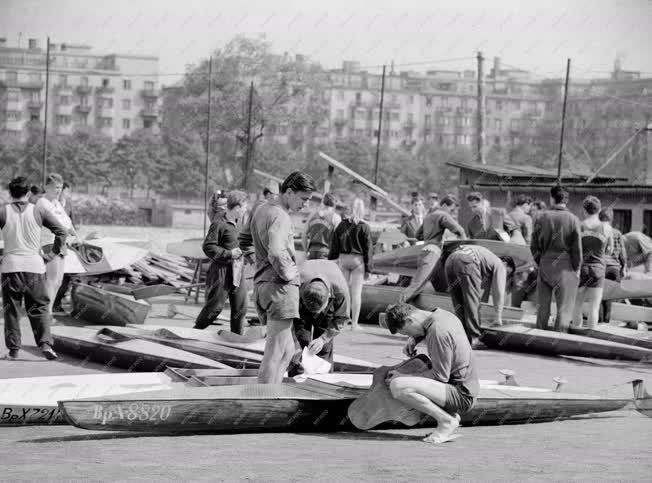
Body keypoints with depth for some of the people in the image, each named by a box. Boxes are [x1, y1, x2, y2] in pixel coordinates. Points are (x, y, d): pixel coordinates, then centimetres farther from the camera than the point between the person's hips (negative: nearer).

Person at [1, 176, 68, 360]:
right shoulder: (38, 211, 1)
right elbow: (61, 231, 1)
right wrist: (55, 251, 14)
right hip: (35, 266, 1)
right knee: (39, 307, 8)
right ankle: (45, 344, -6)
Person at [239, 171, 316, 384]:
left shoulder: (259, 210, 14)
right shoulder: (280, 216, -15)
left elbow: (243, 240, 28)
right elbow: (276, 253, -30)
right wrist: (288, 274, -15)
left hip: (261, 284, 9)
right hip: (281, 287, -9)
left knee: (287, 349, 17)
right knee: (275, 352, -7)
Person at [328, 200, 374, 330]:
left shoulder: (342, 225, 2)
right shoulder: (364, 227, -7)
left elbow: (334, 246, 6)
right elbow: (368, 249, -6)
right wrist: (368, 268, -2)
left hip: (343, 258, 3)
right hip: (358, 261, -3)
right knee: (356, 292, 1)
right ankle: (354, 323, 2)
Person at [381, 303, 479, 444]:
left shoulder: (437, 332, -22)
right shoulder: (444, 315, 7)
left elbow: (440, 376, -21)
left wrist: (403, 377, -14)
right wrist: (413, 340, 10)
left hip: (461, 395, -10)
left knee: (398, 386, -24)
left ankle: (447, 421, -11)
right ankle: (452, 415, 13)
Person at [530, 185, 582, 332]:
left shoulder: (541, 218, 0)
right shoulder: (573, 219, -8)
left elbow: (533, 245, 4)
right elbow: (577, 248, -5)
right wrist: (576, 268, 5)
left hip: (545, 264, 3)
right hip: (565, 266, -3)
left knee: (543, 305, 11)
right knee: (564, 307, 4)